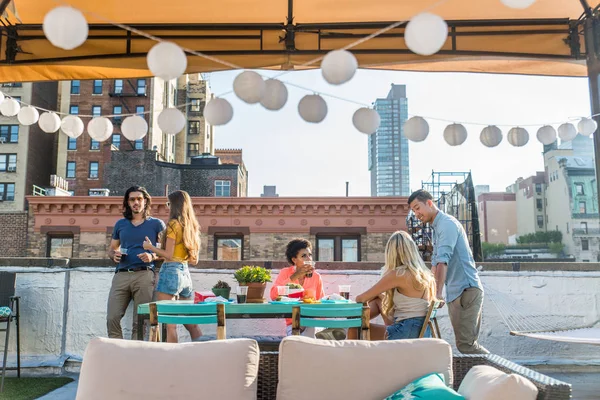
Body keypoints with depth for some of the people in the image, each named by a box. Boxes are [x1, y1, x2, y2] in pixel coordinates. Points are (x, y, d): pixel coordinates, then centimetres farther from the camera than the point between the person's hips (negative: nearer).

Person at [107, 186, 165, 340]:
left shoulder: (156, 224, 9)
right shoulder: (120, 224, 19)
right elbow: (111, 249, 26)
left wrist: (152, 256, -12)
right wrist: (114, 255, 3)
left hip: (144, 274, -3)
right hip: (121, 275, 3)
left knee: (140, 321, -3)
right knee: (112, 318, -7)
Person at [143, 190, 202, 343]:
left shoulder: (174, 223, -6)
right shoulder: (192, 226, 15)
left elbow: (168, 255, -11)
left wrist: (150, 247, 3)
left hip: (171, 271, -8)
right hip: (185, 273, 8)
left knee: (170, 323, -6)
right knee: (191, 324, 12)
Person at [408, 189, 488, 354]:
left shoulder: (447, 223, -11)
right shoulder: (437, 227, 20)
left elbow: (443, 260, -21)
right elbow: (435, 262, 26)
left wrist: (437, 293, -27)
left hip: (466, 290, -10)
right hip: (455, 293, 10)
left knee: (465, 344, -13)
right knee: (464, 342, 9)